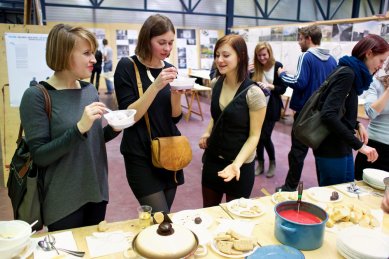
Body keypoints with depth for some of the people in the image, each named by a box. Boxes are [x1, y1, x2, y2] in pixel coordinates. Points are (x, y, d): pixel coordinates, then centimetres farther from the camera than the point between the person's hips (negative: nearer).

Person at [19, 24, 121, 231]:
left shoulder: (90, 90, 3)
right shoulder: (36, 96, -15)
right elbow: (39, 156, -19)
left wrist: (114, 128, -8)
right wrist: (80, 127, -29)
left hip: (96, 193, 6)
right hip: (63, 202, -6)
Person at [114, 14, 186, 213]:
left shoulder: (169, 69, 6)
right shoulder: (127, 67, -9)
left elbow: (175, 117, 5)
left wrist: (176, 94, -14)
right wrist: (156, 86, -26)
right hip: (141, 156, -5)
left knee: (163, 218, 15)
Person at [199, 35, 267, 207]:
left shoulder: (253, 93, -20)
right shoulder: (217, 84, -2)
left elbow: (254, 136, -15)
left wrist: (237, 164, -27)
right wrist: (207, 133, -3)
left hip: (241, 165, -5)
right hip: (212, 159, 5)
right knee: (208, 211, 19)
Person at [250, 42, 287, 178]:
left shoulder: (277, 66, -7)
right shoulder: (254, 68, -1)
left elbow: (283, 88, -6)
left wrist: (270, 86, -22)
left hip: (271, 108, -3)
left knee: (265, 137, -4)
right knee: (258, 136, 7)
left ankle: (272, 162, 21)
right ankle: (260, 163, 25)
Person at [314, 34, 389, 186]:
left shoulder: (351, 73, 12)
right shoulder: (347, 74, -17)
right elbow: (328, 114, -29)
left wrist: (357, 125, 5)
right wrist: (359, 145, -28)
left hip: (342, 147, 10)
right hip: (331, 148, -10)